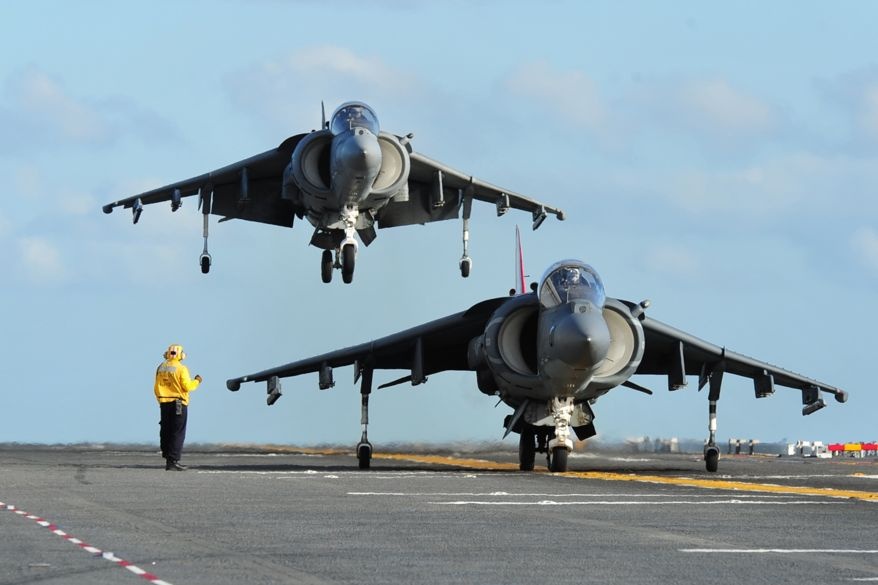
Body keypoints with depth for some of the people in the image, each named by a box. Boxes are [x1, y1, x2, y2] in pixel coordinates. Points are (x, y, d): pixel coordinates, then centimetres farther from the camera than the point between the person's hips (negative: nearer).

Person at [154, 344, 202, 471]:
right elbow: (187, 386, -13)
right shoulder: (181, 369, -11)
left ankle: (168, 458, 16)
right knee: (177, 433, -3)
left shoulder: (161, 368, 7)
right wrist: (197, 381, 5)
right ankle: (173, 461, -9)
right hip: (178, 403, -6)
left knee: (166, 432, 12)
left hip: (164, 403, 6)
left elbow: (157, 388, 11)